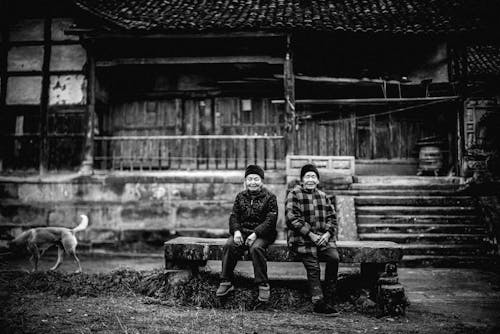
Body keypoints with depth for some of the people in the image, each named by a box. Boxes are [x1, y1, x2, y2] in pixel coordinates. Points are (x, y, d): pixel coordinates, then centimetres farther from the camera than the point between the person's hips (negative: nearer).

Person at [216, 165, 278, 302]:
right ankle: (226, 282, -15)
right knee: (229, 246, -24)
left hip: (262, 233, -3)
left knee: (256, 248, -34)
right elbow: (234, 216, 9)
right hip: (242, 231, 4)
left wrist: (255, 234, -20)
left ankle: (263, 285, -23)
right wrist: (236, 231, -12)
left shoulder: (270, 197, 1)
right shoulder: (241, 196, 14)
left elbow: (270, 220, -8)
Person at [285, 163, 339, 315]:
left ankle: (328, 301, -16)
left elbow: (332, 218, 16)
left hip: (323, 237, 3)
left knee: (334, 258, -22)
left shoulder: (323, 196, 20)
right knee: (313, 268, -20)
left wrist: (327, 233, -4)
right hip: (302, 239, -3)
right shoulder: (294, 195, 3)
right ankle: (318, 302, -22)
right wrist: (311, 235, -13)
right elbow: (292, 218, -7)